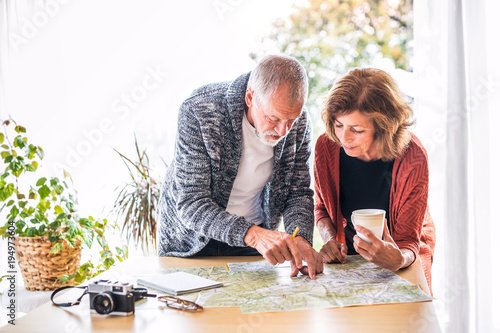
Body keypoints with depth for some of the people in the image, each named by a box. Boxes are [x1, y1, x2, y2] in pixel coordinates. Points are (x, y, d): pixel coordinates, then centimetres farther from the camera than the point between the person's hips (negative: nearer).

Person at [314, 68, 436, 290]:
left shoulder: (412, 158, -23)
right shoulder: (326, 146, -15)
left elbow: (409, 241, -20)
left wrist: (398, 259, -43)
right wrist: (330, 240, -16)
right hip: (348, 255, 2)